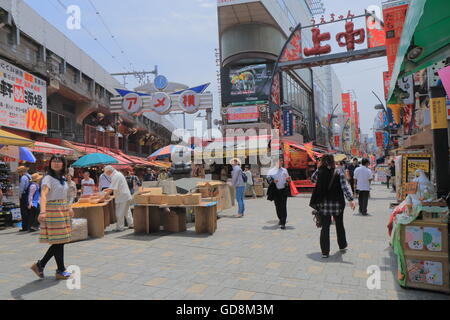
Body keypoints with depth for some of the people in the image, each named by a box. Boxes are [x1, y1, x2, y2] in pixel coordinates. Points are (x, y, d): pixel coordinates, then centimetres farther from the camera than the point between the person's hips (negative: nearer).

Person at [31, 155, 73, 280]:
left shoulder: (62, 178, 13)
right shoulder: (48, 178, -11)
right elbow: (43, 195, -26)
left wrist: (69, 208, 29)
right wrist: (42, 211, -41)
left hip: (63, 210, 8)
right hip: (53, 210, -8)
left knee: (61, 241, 10)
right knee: (58, 241, -1)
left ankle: (40, 265, 23)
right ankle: (61, 271, 10)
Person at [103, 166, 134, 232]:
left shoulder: (115, 176, -19)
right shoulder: (117, 174, 13)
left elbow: (111, 190, -24)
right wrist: (108, 189, 17)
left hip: (122, 197, -10)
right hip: (127, 196, 10)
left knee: (120, 213, -1)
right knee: (127, 211, 19)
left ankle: (120, 227, 8)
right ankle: (130, 224, 28)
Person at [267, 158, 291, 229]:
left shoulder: (284, 170, 13)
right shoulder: (271, 171, 6)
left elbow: (288, 179, 19)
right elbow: (268, 178, 1)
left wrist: (288, 179, -5)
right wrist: (273, 181, -18)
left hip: (283, 190, 0)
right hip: (275, 191, 0)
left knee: (283, 206, -8)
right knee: (277, 206, 9)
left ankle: (283, 223, -9)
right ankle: (280, 219, 33)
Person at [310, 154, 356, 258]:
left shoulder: (319, 172, -4)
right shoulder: (339, 173, -8)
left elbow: (312, 179, 15)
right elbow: (345, 187, -15)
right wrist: (351, 200, -14)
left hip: (323, 204, 1)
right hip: (337, 204, 0)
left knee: (325, 227, 6)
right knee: (339, 225, 20)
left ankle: (325, 252, 6)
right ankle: (342, 245, 38)